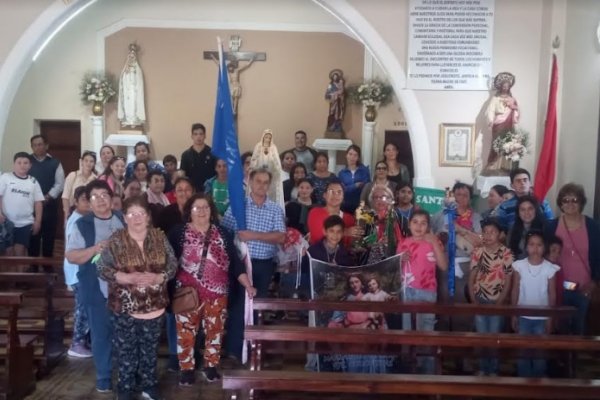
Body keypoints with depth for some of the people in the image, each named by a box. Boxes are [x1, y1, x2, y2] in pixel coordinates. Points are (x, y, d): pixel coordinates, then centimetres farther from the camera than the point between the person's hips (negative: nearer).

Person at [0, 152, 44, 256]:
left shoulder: (33, 181, 7)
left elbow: (38, 202, 7)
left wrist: (37, 221, 3)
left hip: (25, 223, 1)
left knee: (20, 251, 1)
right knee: (9, 250, 4)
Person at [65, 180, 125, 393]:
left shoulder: (124, 219, 6)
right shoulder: (82, 224, -3)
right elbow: (71, 256, -8)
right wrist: (95, 249, -22)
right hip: (97, 289, -2)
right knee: (101, 333, 7)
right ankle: (104, 377, 22)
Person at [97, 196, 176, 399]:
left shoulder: (159, 237, -1)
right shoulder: (116, 240, -8)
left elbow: (172, 264, 0)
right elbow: (102, 268, -9)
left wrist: (157, 278, -18)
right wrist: (128, 278, -22)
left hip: (154, 306, 2)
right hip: (125, 307, -2)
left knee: (150, 350, 16)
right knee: (126, 351, 9)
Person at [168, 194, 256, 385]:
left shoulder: (222, 234, 6)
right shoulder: (179, 233, -2)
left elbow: (235, 262, 5)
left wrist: (248, 285, -3)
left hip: (217, 294, 3)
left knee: (215, 331, 12)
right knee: (186, 332, 4)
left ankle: (211, 366, 29)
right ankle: (187, 368, 21)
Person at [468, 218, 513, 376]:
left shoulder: (506, 253, -6)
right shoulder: (478, 252, -1)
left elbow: (508, 281, -5)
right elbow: (471, 278, 1)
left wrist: (500, 302, -9)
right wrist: (473, 300, -5)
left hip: (497, 301, -2)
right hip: (480, 300, 2)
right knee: (481, 335, 6)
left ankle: (493, 369, 17)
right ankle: (482, 368, 19)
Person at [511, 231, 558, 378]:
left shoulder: (550, 268, -8)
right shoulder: (519, 266, -6)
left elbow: (552, 294, -1)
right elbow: (515, 291, 0)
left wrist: (550, 319, -2)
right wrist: (513, 315, 0)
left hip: (542, 318, -1)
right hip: (523, 316, 1)